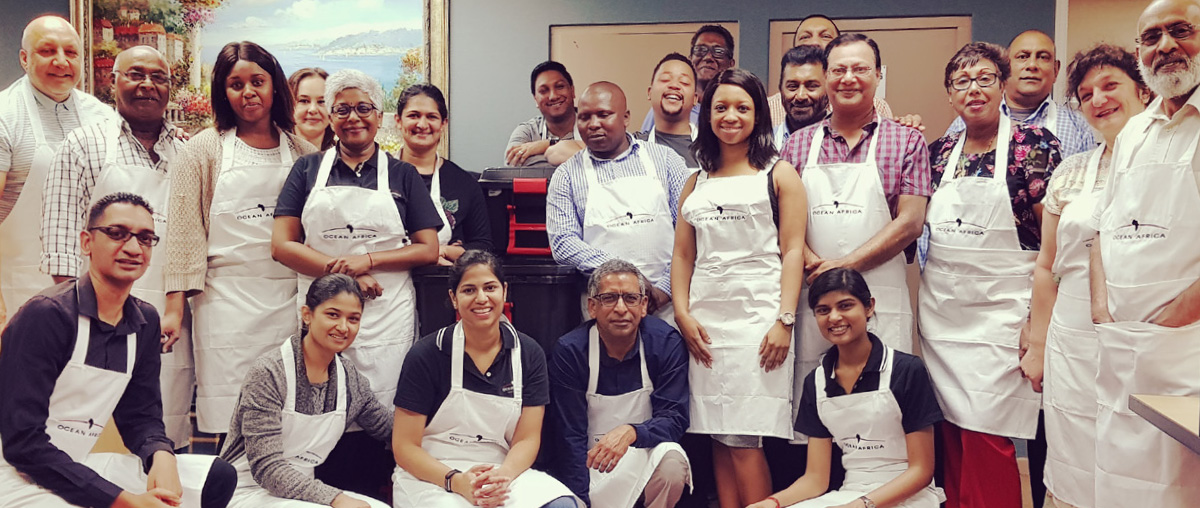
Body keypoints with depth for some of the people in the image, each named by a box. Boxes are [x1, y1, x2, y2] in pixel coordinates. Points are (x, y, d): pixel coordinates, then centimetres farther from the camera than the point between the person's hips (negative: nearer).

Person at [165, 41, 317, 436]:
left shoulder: (302, 153, 11)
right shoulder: (203, 150, 7)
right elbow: (185, 230, 4)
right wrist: (175, 306, -2)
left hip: (290, 300, 2)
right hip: (227, 300, -1)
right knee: (232, 426, -3)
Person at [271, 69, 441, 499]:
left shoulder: (403, 176, 11)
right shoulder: (308, 170, 12)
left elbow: (428, 250, 5)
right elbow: (282, 245, 3)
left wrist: (369, 260, -10)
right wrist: (340, 269, -10)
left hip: (386, 316, 0)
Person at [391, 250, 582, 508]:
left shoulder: (529, 354, 3)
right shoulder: (426, 356, -5)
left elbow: (527, 439, 2)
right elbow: (404, 446, -5)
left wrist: (502, 476, -20)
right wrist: (456, 481, -22)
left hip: (503, 474, 2)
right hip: (429, 475, -2)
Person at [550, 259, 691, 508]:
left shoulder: (666, 342, -9)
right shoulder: (568, 352, -11)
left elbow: (674, 418, -13)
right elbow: (570, 438, -10)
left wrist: (631, 432, -33)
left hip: (646, 454, 0)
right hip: (592, 462, 0)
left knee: (671, 462, -31)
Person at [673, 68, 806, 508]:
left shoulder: (779, 175, 7)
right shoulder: (696, 183, 18)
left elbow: (793, 251, -2)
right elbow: (683, 254, 14)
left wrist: (785, 319, -12)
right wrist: (682, 313, -1)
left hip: (757, 317, -4)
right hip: (704, 319, 4)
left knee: (744, 440, -8)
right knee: (719, 438, 6)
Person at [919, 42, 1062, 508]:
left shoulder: (1032, 144, -4)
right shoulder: (939, 152, 10)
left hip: (999, 312, -5)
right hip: (940, 312, 5)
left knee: (986, 437, -6)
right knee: (950, 433, 9)